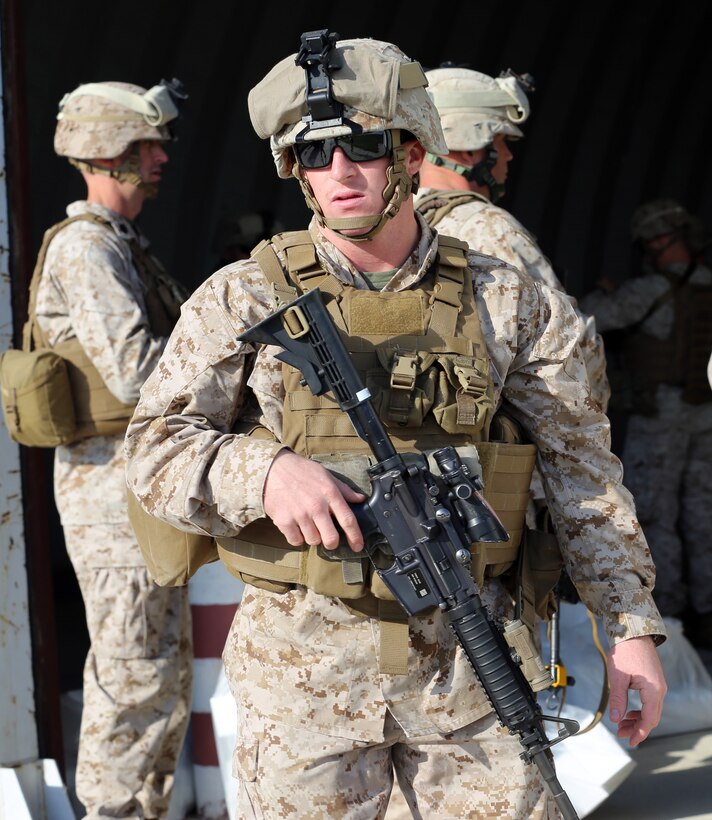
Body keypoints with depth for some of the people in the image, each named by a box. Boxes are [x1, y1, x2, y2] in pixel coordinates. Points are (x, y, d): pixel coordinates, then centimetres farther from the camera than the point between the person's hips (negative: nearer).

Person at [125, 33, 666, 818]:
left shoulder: (505, 301, 4)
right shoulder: (244, 298, -1)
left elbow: (580, 467, 7)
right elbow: (155, 450, -4)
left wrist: (632, 629, 2)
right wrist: (264, 472, -24)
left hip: (467, 656, 1)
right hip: (304, 664, -1)